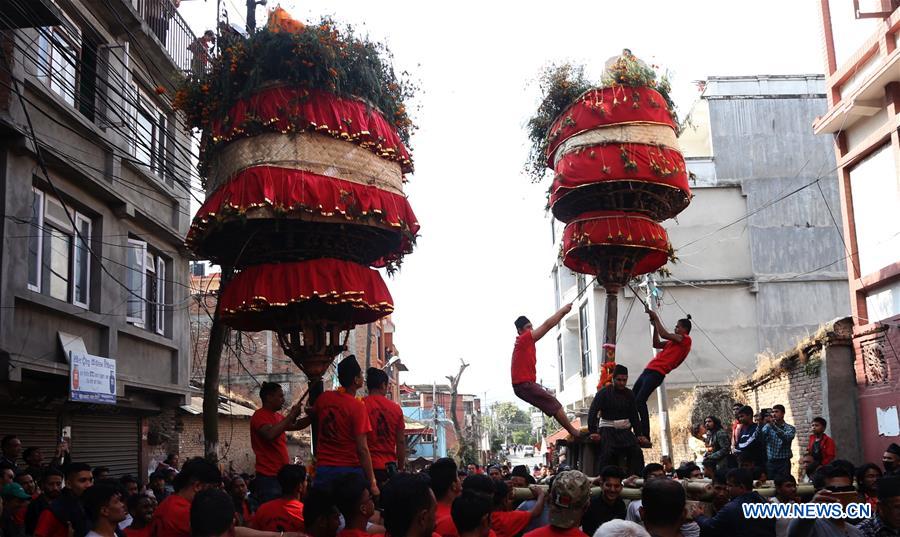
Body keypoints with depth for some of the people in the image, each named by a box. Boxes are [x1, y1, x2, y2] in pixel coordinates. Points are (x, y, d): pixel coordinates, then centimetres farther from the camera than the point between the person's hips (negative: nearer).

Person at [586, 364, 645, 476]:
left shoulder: (629, 394, 9)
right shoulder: (604, 392, -4)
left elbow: (634, 416, 14)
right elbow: (592, 412, -11)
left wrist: (638, 435, 6)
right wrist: (593, 431, -21)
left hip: (624, 429, 4)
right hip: (608, 429, -4)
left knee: (636, 451, -15)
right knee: (607, 454, -23)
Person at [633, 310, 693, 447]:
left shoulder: (686, 340, -3)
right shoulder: (675, 341, 24)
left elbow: (664, 334, -12)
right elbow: (656, 344, 30)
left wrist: (656, 318, -3)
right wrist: (655, 326, 22)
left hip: (656, 373, -10)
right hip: (649, 370, 10)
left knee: (640, 401, -23)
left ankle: (646, 437, -26)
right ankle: (638, 434, 0)